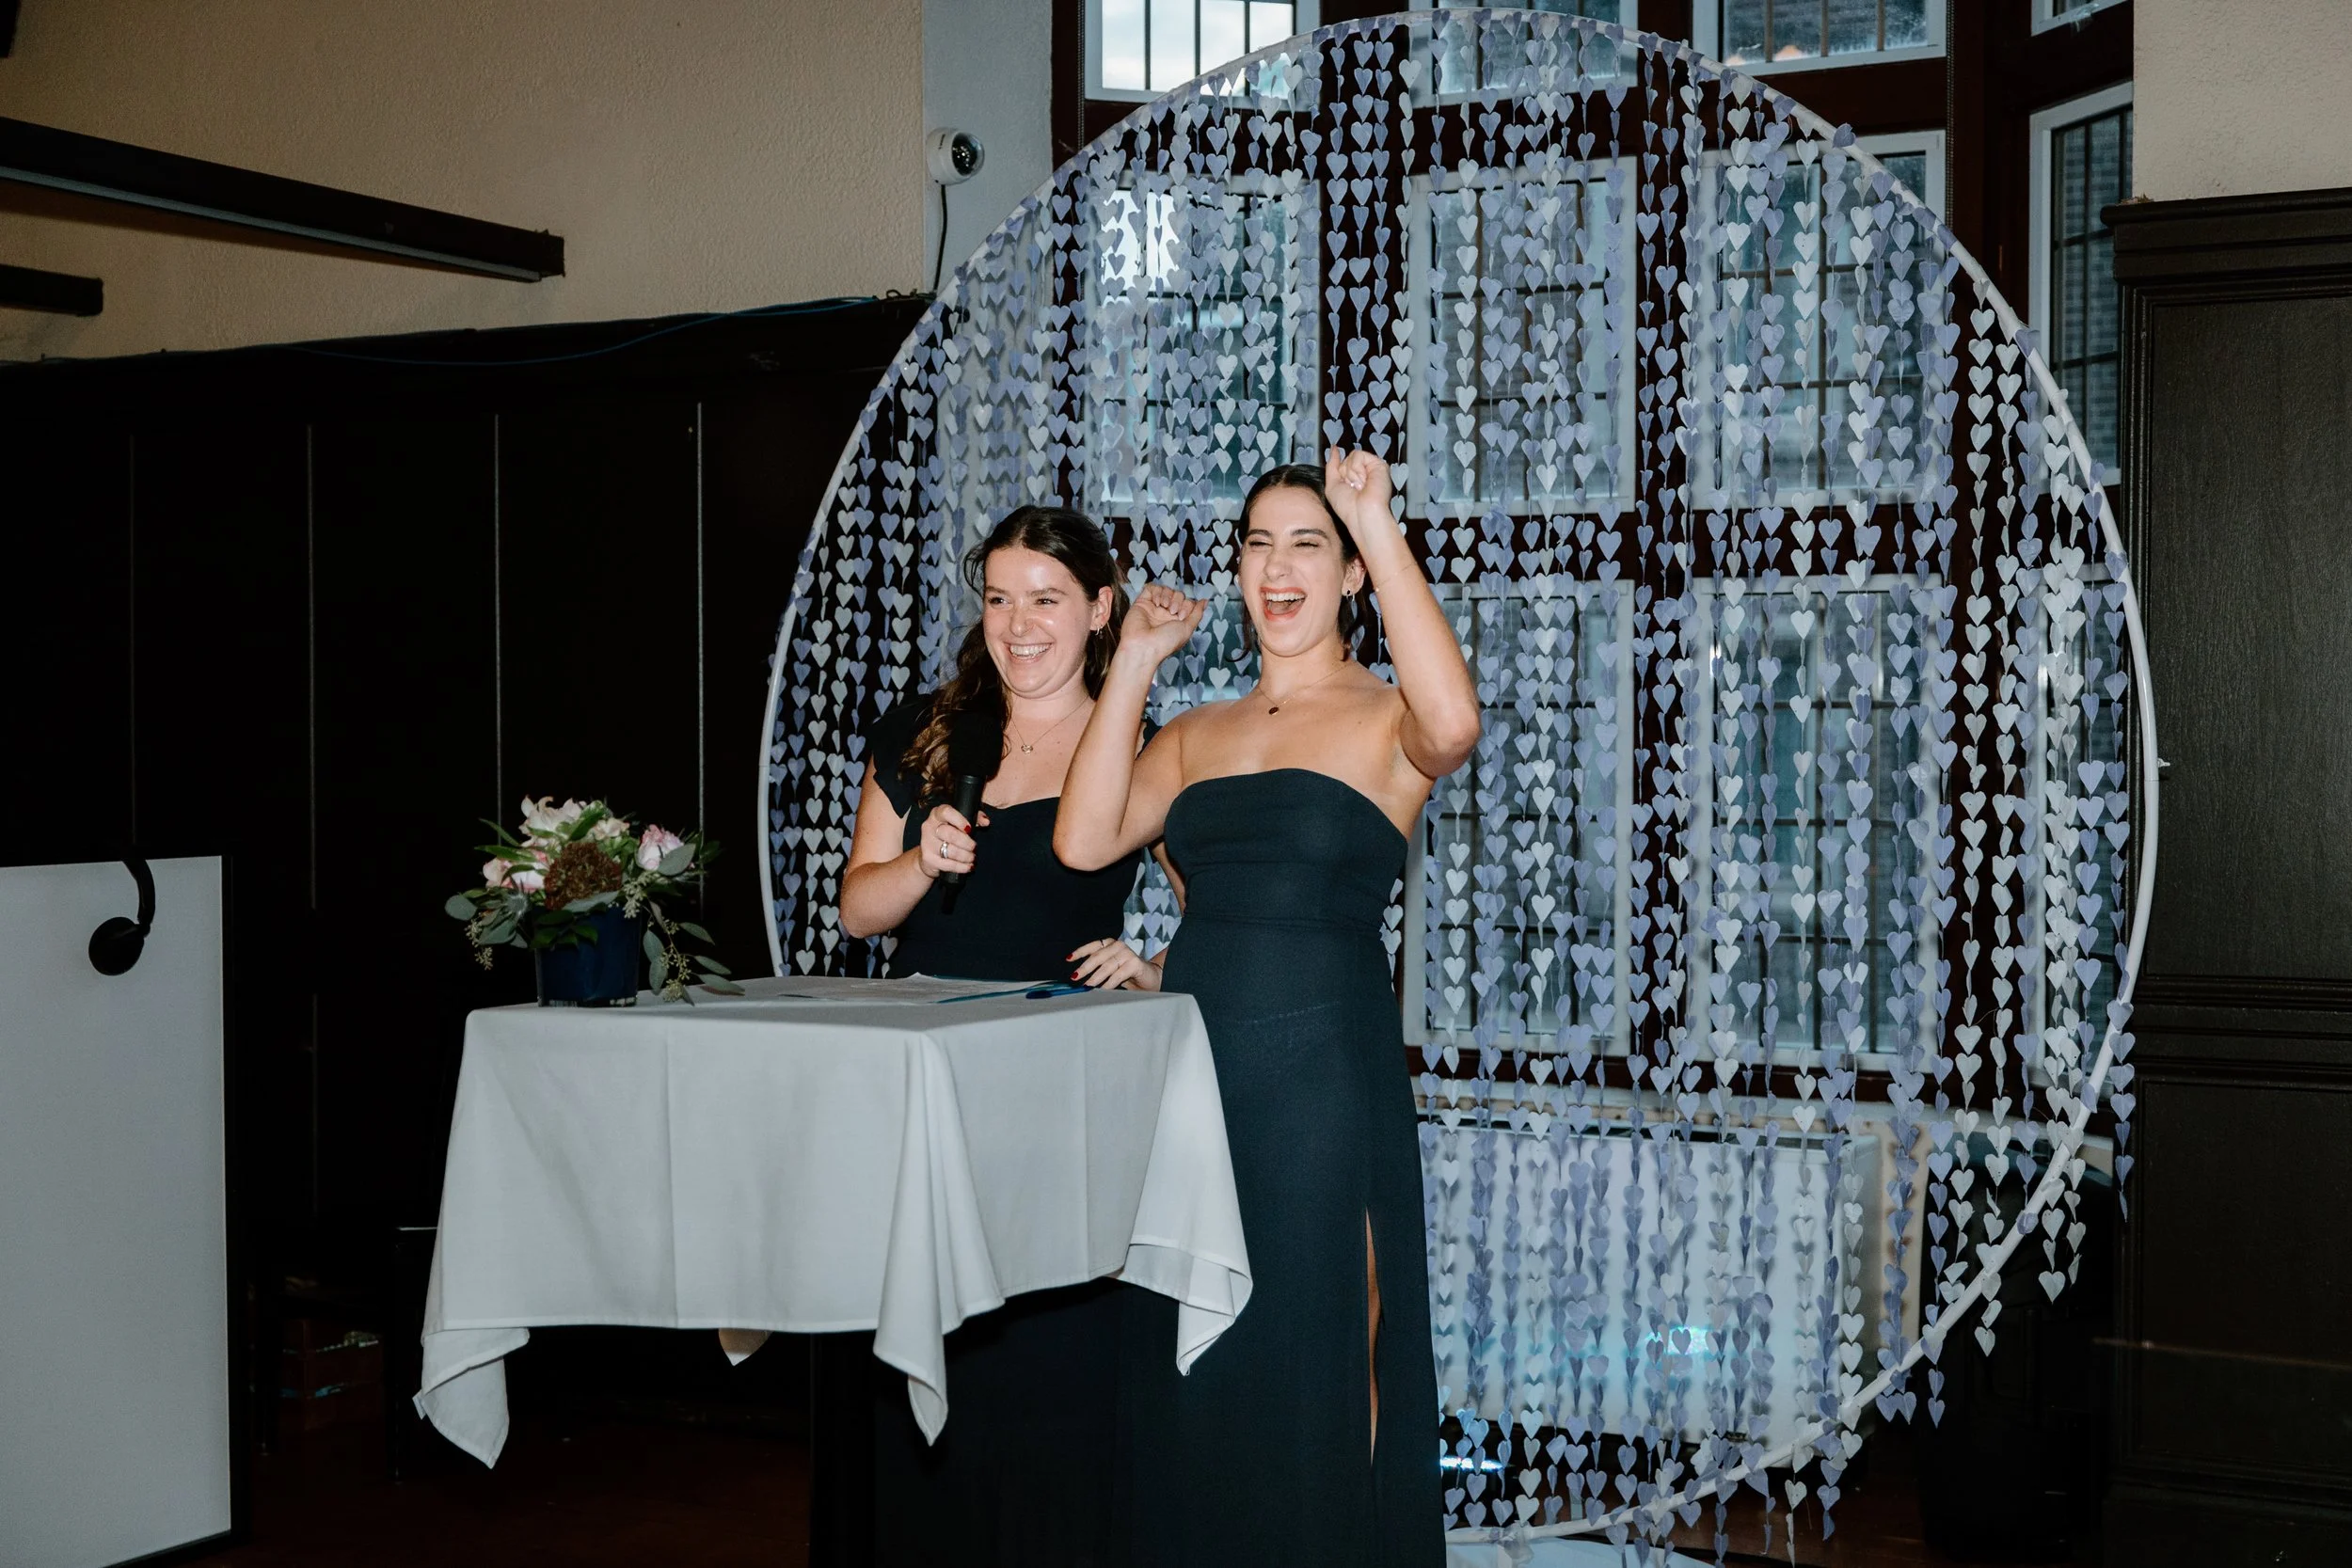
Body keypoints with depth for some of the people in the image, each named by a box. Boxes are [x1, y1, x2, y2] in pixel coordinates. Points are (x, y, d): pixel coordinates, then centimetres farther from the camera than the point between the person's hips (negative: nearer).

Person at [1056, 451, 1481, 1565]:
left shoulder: (1383, 722, -1)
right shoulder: (1197, 734, 14)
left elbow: (1452, 724, -27)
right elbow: (1083, 839, 0)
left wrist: (1379, 525, -24)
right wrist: (1134, 666, 3)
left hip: (1321, 1069, -5)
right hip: (1190, 1065, 5)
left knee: (1318, 1367, 4)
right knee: (1190, 1375, 12)